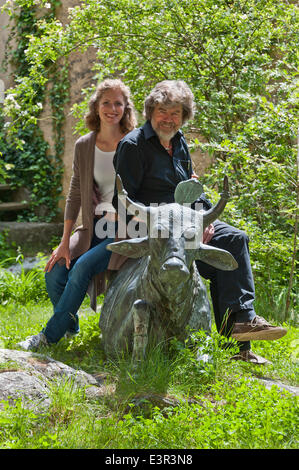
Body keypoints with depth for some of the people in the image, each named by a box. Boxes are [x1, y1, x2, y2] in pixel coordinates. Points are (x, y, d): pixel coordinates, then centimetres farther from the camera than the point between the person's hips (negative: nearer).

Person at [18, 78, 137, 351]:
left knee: (83, 267, -23)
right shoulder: (84, 146, 5)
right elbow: (75, 195, 7)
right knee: (55, 275, -12)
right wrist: (65, 242, 1)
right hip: (96, 227, 4)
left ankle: (50, 336, -9)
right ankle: (70, 326, 16)